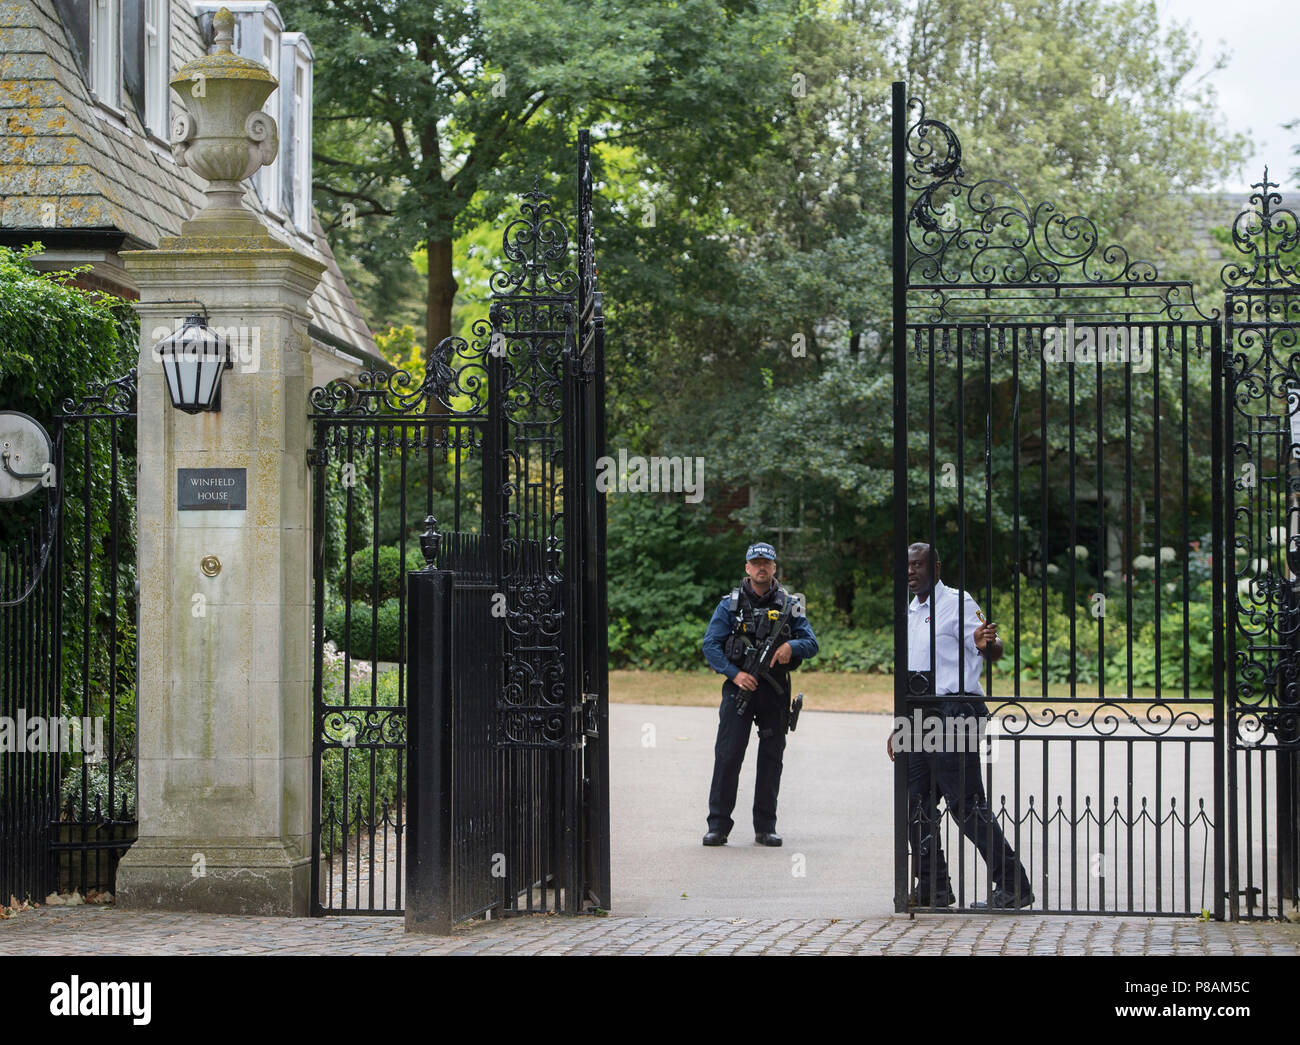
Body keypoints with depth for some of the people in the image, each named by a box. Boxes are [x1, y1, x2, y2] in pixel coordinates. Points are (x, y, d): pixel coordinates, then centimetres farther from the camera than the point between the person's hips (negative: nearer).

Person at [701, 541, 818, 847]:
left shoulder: (789, 605, 8)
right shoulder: (730, 604, 3)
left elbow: (812, 643, 6)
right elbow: (710, 645, -1)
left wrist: (792, 646, -17)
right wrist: (735, 673, -14)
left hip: (776, 692, 2)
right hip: (740, 688, -2)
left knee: (771, 758, 5)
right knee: (728, 756, -5)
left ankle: (765, 828, 12)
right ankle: (718, 826, 0)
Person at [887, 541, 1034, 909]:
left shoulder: (958, 603, -5)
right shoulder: (910, 612, 20)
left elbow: (993, 653, -13)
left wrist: (986, 644, -36)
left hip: (953, 713, -8)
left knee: (966, 804, -9)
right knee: (916, 805, 7)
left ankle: (1013, 886, -3)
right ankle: (933, 888, 16)